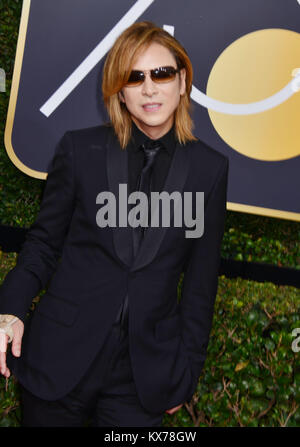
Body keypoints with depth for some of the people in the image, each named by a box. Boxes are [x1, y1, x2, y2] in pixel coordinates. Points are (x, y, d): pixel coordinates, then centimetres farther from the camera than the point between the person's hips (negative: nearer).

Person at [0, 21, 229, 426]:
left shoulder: (210, 168, 0)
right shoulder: (80, 149, -2)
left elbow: (201, 277, 4)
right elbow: (45, 240, 4)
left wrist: (188, 368, 6)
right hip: (59, 358, 0)